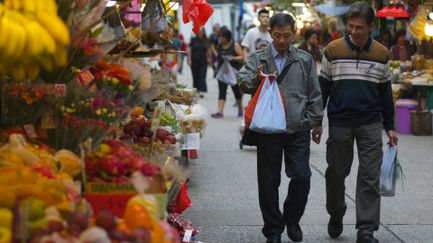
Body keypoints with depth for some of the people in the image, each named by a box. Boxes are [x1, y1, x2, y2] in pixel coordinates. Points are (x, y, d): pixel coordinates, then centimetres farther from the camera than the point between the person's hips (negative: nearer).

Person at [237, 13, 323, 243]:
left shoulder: (305, 60, 11)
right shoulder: (258, 59, 7)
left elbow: (314, 94, 13)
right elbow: (242, 80, -9)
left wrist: (314, 121, 6)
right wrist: (256, 79, -29)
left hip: (298, 129, 1)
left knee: (301, 177, -3)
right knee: (269, 181, 3)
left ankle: (292, 219, 22)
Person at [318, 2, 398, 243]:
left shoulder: (382, 54, 4)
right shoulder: (333, 50, 0)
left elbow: (386, 93, 12)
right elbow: (323, 87, 6)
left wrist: (390, 127, 11)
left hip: (370, 124, 0)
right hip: (339, 123, 0)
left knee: (370, 177, -3)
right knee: (336, 173, 10)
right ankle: (336, 215, 34)